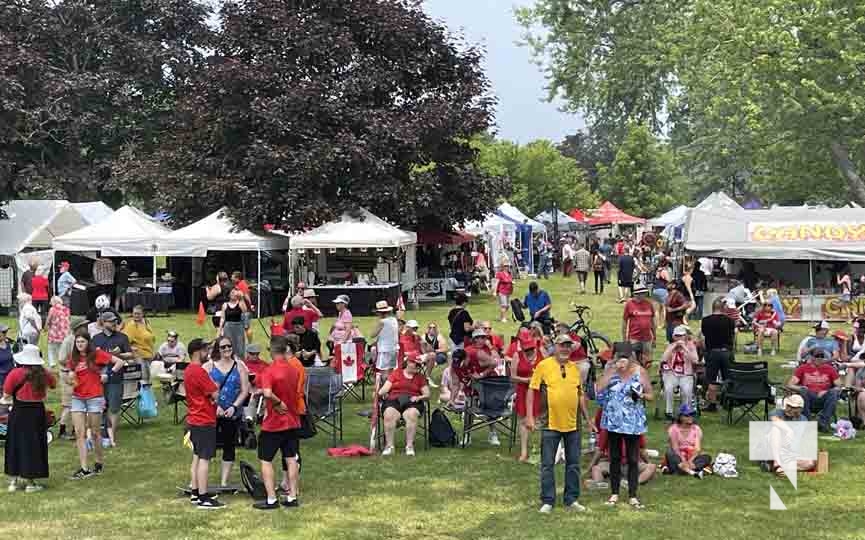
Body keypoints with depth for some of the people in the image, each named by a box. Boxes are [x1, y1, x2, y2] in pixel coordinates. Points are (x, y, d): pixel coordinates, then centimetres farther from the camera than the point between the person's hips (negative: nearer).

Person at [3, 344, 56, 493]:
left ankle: (14, 480, 19)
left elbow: (6, 395, -10)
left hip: (18, 413, -1)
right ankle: (30, 482, 11)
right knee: (33, 446, 8)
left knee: (16, 445, 13)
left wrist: (12, 397, 11)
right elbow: (54, 383, 18)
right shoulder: (44, 374, -4)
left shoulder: (16, 373, -12)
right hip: (38, 412, 1)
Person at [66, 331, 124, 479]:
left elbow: (120, 362, -7)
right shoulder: (73, 358, 7)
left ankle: (100, 462, 25)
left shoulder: (97, 354, -6)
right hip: (78, 398, 4)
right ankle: (84, 469, -3)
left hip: (95, 397, -4)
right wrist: (70, 377, -9)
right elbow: (70, 380, 13)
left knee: (95, 432, 6)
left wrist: (109, 374, -7)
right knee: (79, 434, -3)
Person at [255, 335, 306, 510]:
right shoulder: (294, 369, 2)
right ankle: (292, 497, 12)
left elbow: (268, 393, -34)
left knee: (266, 460, 4)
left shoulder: (270, 371, -18)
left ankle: (271, 499, 1)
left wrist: (278, 402, -18)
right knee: (291, 458, 10)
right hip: (292, 421, 6)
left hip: (273, 423, -6)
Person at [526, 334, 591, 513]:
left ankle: (572, 499, 20)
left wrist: (587, 417, 16)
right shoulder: (543, 365, -4)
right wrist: (529, 416, -11)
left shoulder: (575, 368, 9)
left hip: (573, 424, 4)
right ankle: (547, 501, 11)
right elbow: (531, 390, -5)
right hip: (551, 424, -4)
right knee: (547, 464, 2)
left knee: (573, 464, 10)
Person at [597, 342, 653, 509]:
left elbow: (650, 395, 1)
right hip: (614, 420, 2)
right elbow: (599, 389, -15)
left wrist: (641, 396, -20)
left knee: (633, 459, 3)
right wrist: (611, 370, -19)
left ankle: (632, 495, 12)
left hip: (633, 422, -1)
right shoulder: (610, 370, -1)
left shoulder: (640, 371, -5)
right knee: (615, 458, 11)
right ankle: (614, 493, 21)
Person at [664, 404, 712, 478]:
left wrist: (690, 461, -29)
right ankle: (692, 472, -48)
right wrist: (683, 461, -31)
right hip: (679, 459, -2)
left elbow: (698, 449, -9)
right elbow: (675, 449, -14)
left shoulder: (696, 429, 4)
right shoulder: (673, 429, -2)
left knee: (707, 457, -24)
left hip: (692, 459, 2)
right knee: (670, 454, -32)